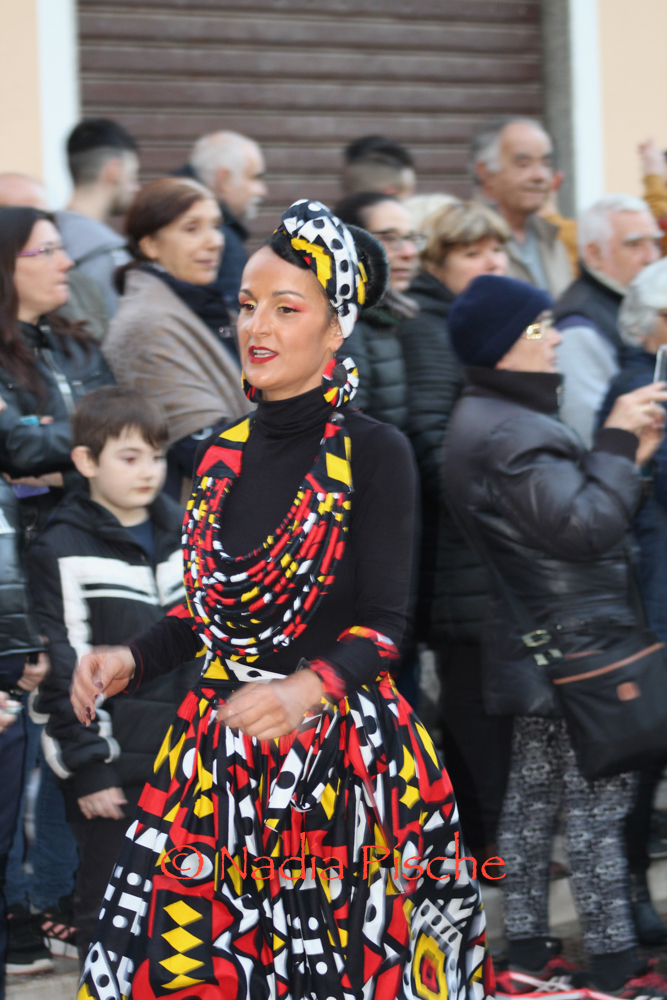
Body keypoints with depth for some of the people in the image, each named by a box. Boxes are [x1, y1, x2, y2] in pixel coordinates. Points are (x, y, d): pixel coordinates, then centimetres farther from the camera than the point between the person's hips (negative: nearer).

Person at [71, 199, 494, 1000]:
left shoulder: (375, 453, -8)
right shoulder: (221, 453, 9)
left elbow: (381, 623, -12)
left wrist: (308, 687, -30)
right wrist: (134, 660, 0)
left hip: (338, 749, -5)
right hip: (224, 746, 5)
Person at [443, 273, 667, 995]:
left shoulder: (490, 420, 14)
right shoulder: (508, 433, -21)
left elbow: (564, 509, 14)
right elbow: (586, 527, -25)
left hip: (537, 642, 11)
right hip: (576, 639, -11)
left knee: (532, 793, 14)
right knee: (598, 803, -5)